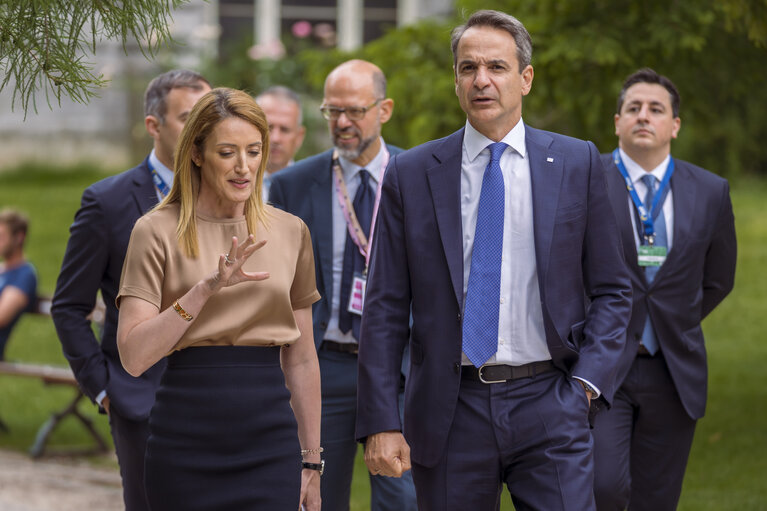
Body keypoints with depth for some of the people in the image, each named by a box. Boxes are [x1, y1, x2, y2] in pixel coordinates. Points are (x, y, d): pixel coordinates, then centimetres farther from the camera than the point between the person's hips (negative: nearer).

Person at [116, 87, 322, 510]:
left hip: (270, 437, 2)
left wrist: (311, 459, 13)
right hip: (186, 439, -2)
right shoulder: (158, 231, -1)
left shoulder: (291, 232, 10)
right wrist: (206, 288, -19)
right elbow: (134, 356, -10)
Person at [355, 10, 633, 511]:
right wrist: (381, 422, -4)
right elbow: (386, 309, 3)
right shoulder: (410, 174, 4)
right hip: (451, 410, 0)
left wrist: (586, 380, -5)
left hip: (548, 402, 0)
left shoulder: (577, 164, 5)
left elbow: (612, 290, 9)